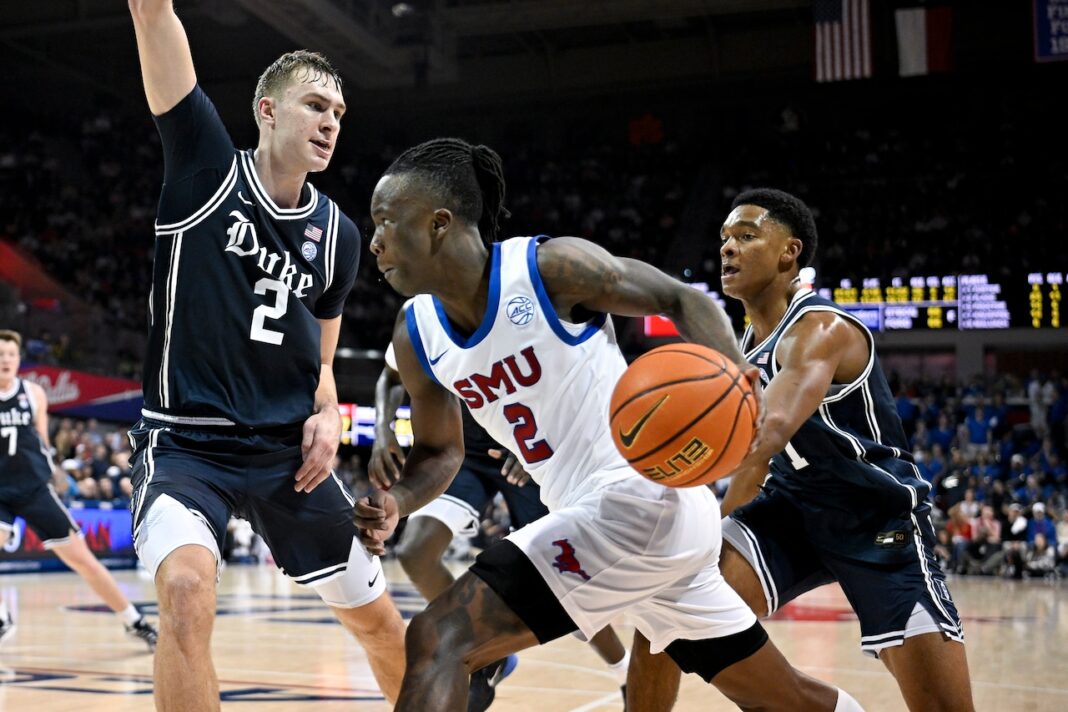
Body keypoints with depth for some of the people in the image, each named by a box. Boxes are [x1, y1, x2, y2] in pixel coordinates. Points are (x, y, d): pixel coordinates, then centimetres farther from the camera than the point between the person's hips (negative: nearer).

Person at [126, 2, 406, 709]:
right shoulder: (208, 167, -4)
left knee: (377, 618, 11)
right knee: (187, 587, -32)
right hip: (184, 442, -4)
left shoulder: (338, 233, 7)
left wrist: (328, 416, -1)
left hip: (290, 449, 5)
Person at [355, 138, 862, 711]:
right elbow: (439, 451, 16)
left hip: (641, 499, -9)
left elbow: (682, 299, -8)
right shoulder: (416, 337, 5)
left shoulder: (551, 267, -15)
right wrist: (395, 504, -6)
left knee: (438, 641, -18)